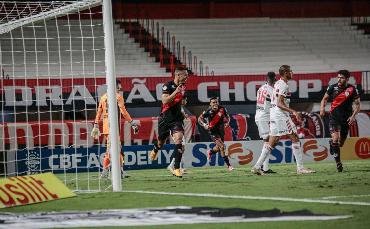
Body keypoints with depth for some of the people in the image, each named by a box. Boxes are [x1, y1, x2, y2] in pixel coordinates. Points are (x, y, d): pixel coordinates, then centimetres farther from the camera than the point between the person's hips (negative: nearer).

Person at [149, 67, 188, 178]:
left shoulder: (183, 86, 7)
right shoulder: (168, 86, -13)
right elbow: (165, 101, -26)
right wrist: (176, 92, -32)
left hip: (177, 119, 3)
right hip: (165, 118, -3)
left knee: (178, 140, -18)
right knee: (161, 142, 15)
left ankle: (176, 168, -17)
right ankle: (155, 150, 54)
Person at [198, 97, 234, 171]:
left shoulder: (222, 109, -9)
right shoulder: (208, 111, -19)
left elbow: (227, 117, 8)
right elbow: (199, 118, -10)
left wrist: (227, 122, -12)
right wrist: (204, 125, -27)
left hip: (221, 130, 5)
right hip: (213, 131, -5)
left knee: (218, 148, 17)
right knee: (222, 146, -18)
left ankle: (210, 152, 53)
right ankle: (228, 165, -14)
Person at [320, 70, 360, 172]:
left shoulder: (352, 89, -5)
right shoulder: (333, 87, -3)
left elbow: (358, 105, 1)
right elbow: (325, 98, 11)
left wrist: (353, 116, -13)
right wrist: (322, 108, -8)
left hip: (346, 118, 1)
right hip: (334, 116, -1)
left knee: (341, 142, 11)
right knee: (335, 138, -21)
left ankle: (331, 143, 48)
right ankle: (338, 162, -16)